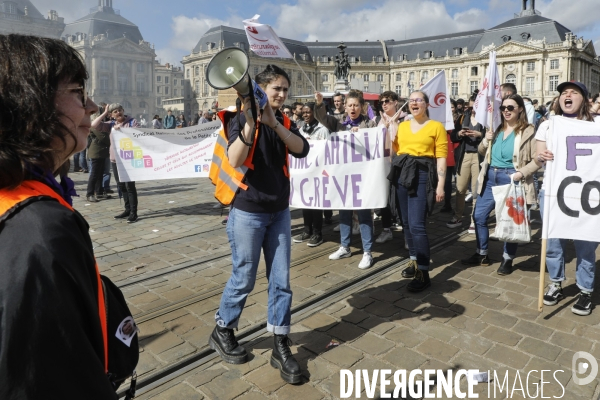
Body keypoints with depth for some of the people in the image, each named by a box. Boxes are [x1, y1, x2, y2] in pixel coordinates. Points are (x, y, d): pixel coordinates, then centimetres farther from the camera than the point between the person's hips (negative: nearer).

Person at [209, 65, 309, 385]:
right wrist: (250, 121, -30)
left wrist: (273, 123, -23)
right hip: (248, 212, -5)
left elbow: (302, 150, -13)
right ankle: (221, 332, 30)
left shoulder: (284, 122, 8)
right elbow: (235, 160, -24)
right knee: (243, 279, 6)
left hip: (279, 212, 5)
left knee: (281, 281, 6)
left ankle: (280, 347, 18)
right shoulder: (240, 120, -6)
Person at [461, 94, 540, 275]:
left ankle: (507, 259, 20)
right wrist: (486, 141, -4)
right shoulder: (496, 129, 10)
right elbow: (482, 152, 16)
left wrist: (521, 173, -23)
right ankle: (482, 254, 24)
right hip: (490, 178, 6)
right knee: (479, 216, 9)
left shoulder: (528, 131, -6)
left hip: (511, 179, -6)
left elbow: (536, 160, -9)